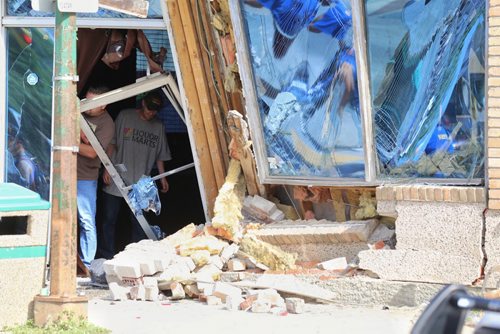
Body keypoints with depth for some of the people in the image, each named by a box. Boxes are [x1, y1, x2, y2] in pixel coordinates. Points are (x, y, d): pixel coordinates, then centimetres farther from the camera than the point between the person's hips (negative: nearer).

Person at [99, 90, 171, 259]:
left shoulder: (158, 126, 11)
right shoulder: (125, 116, 2)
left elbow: (160, 156, 18)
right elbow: (112, 144, 3)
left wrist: (162, 177, 13)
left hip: (140, 183, 2)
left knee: (138, 223, -1)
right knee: (109, 219, 1)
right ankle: (107, 256, 8)